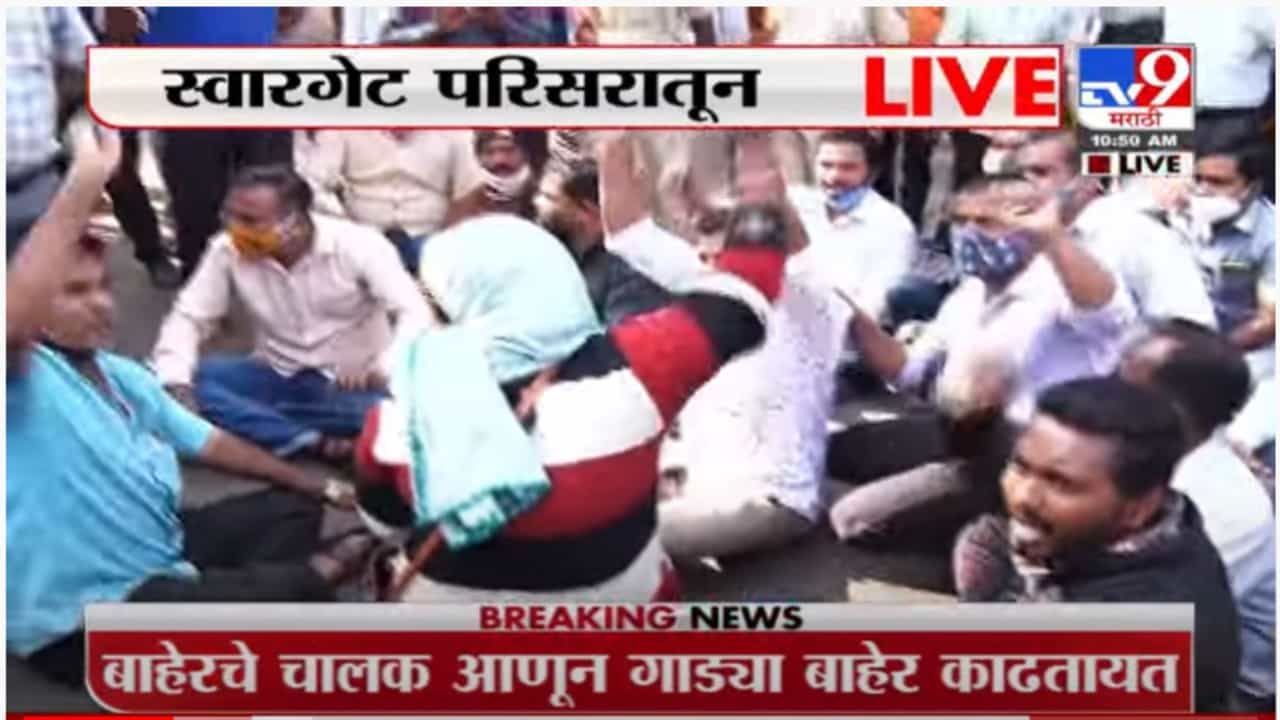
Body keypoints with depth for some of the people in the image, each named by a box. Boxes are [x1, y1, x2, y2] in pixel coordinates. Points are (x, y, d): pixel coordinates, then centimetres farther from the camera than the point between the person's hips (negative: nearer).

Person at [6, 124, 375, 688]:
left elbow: (207, 441, 16)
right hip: (81, 619, -10)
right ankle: (319, 572, 3)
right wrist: (83, 183, -44)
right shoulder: (24, 381, -19)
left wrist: (317, 486, 15)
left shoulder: (121, 374, 10)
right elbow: (13, 316, -43)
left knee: (293, 507, 17)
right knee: (275, 600, -31)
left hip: (161, 551, 10)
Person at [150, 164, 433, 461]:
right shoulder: (228, 250, -9)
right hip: (280, 378, 4)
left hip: (355, 385, -3)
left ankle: (259, 418, -20)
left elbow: (415, 313, -25)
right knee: (197, 377, -22)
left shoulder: (358, 246, -19)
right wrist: (176, 383, -25)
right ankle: (314, 442, -28)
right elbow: (189, 317, -5)